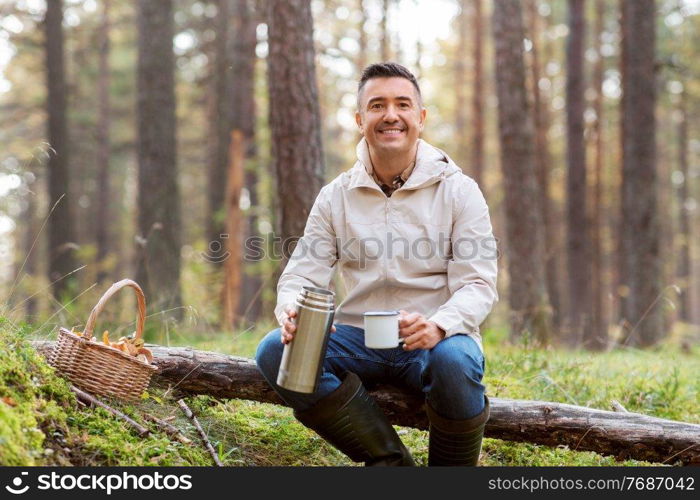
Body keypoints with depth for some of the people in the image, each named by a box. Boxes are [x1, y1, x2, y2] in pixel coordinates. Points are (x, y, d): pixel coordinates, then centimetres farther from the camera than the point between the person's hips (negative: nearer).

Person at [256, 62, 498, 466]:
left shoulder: (458, 190, 0)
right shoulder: (335, 197, 8)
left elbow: (478, 285, -8)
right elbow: (301, 276, 4)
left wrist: (439, 325, -31)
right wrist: (293, 312, -23)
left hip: (435, 340, -3)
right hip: (360, 341, 3)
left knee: (455, 361, -37)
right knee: (276, 351, -23)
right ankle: (393, 463, -14)